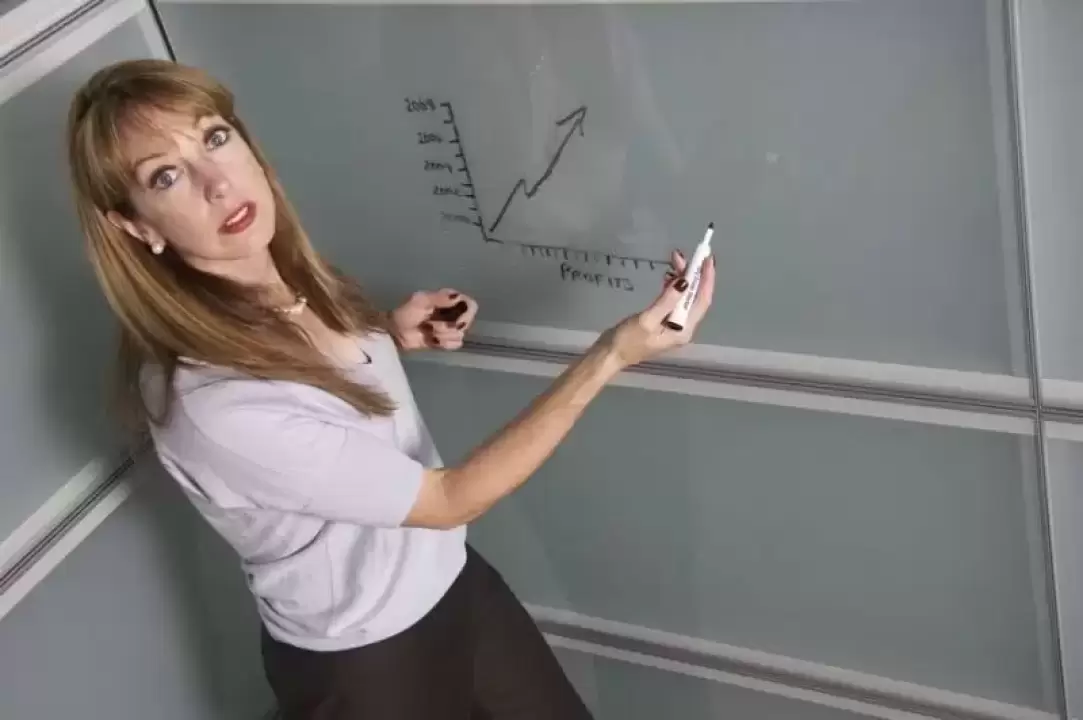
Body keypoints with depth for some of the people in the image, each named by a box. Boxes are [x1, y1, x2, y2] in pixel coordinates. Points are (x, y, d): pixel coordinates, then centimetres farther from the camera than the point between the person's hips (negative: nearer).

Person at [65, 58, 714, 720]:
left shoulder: (295, 282, -10)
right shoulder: (213, 404, -35)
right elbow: (448, 500, -27)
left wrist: (391, 335, -5)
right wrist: (612, 355, -28)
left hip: (453, 584, 7)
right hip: (362, 667, -6)